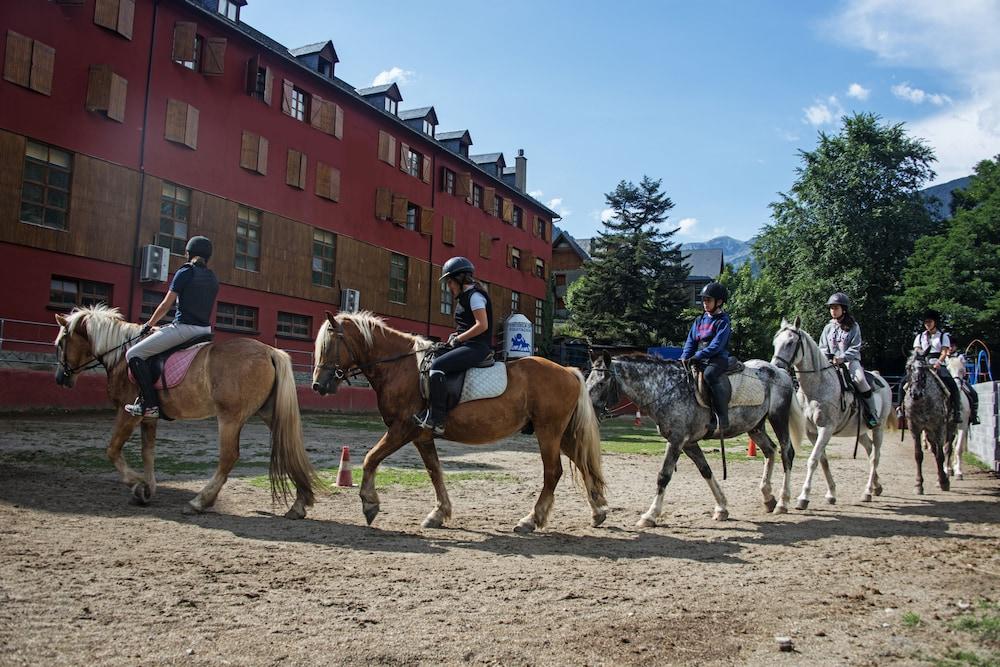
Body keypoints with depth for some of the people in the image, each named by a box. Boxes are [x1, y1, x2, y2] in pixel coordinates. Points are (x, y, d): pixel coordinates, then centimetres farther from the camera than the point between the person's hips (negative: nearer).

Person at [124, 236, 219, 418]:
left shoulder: (185, 272, -6)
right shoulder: (213, 278, 13)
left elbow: (166, 305, -3)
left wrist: (149, 325, 11)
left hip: (183, 328, -8)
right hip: (205, 330, 8)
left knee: (134, 354, -3)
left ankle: (150, 405, -12)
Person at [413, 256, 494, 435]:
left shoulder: (474, 295, -9)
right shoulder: (465, 297, 22)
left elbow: (482, 325, -19)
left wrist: (459, 338, -14)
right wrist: (456, 336, 10)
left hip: (477, 347, -11)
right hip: (468, 346, 11)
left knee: (437, 365, -26)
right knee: (433, 361, 12)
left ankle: (437, 420, -29)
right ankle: (430, 410, 9)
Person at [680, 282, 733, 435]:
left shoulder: (723, 321, -2)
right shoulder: (699, 320, 18)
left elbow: (716, 345, -14)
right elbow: (690, 342, 14)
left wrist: (697, 356, -24)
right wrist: (685, 357, -5)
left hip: (718, 359, -7)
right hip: (699, 360, 8)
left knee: (710, 374, -38)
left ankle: (722, 419, -37)